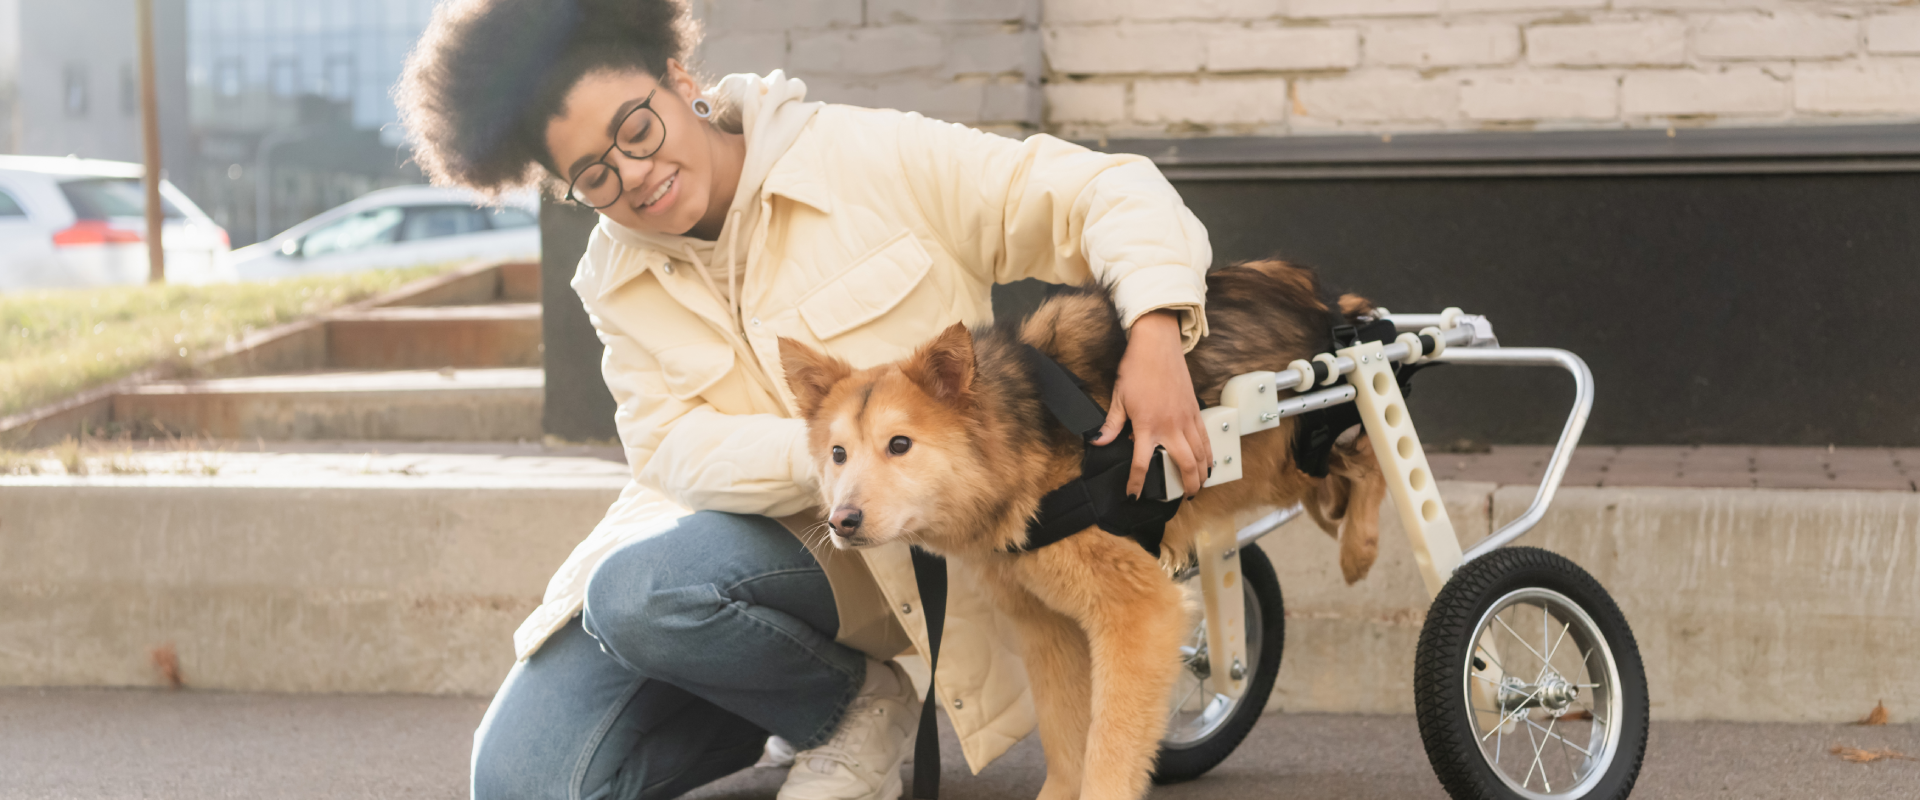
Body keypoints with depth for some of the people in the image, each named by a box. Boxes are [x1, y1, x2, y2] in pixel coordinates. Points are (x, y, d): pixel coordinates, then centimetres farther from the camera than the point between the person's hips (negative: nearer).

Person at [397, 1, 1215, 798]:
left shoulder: (869, 158, -11)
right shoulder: (616, 280, 2)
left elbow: (1109, 191, -14)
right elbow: (679, 452, -12)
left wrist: (1156, 338, -34)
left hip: (906, 548, -5)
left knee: (641, 594, -33)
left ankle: (860, 705, -4)